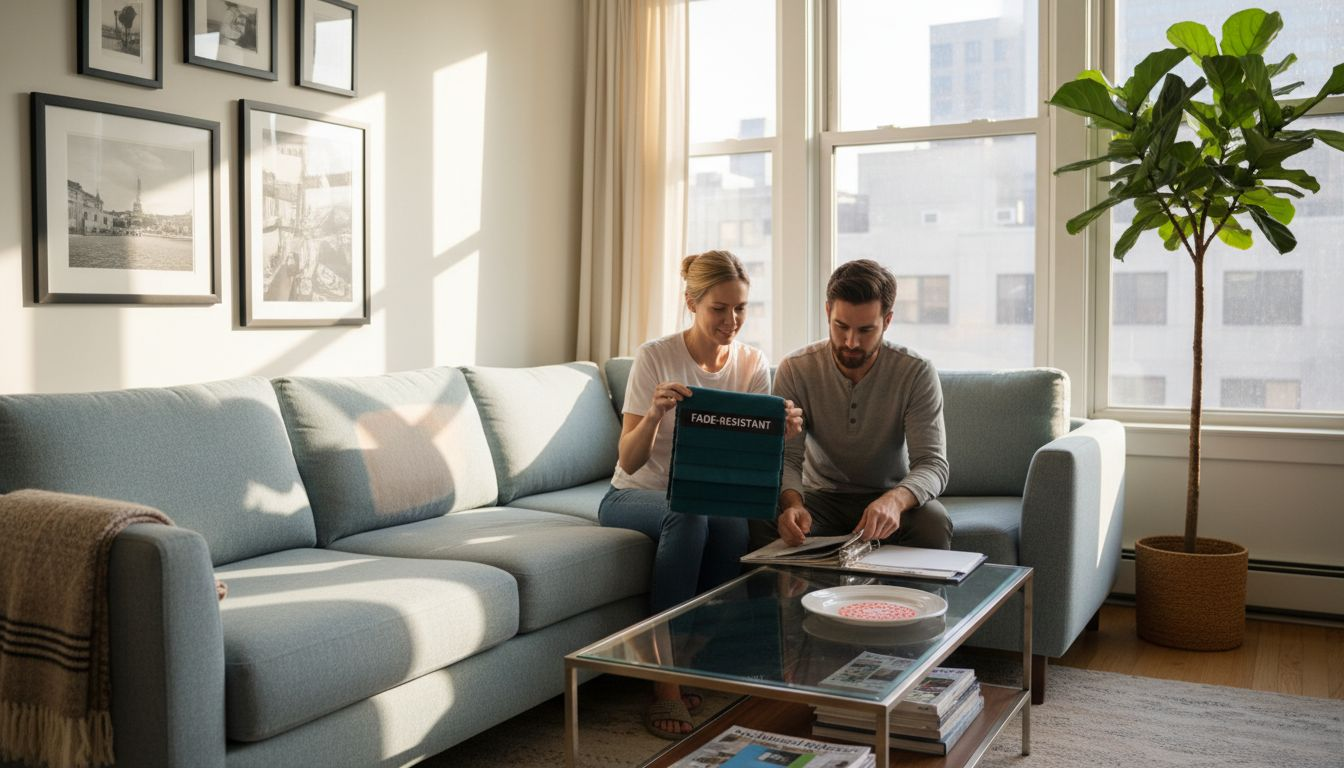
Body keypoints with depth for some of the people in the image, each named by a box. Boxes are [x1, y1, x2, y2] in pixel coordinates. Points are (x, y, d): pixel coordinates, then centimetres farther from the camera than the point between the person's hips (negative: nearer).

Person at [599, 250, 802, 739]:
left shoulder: (753, 365, -2)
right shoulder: (656, 357, -13)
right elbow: (628, 462, -17)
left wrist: (781, 433, -27)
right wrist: (654, 414, -37)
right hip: (634, 497, -3)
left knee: (735, 527, -32)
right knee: (688, 517, -36)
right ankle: (666, 685, -29)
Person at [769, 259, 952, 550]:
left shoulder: (917, 373, -13)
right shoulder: (795, 370, -11)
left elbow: (933, 463, -20)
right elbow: (786, 457, -14)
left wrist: (896, 500, -44)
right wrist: (792, 502, -39)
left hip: (890, 497, 0)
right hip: (821, 496, 0)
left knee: (934, 523, -34)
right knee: (762, 521, -33)